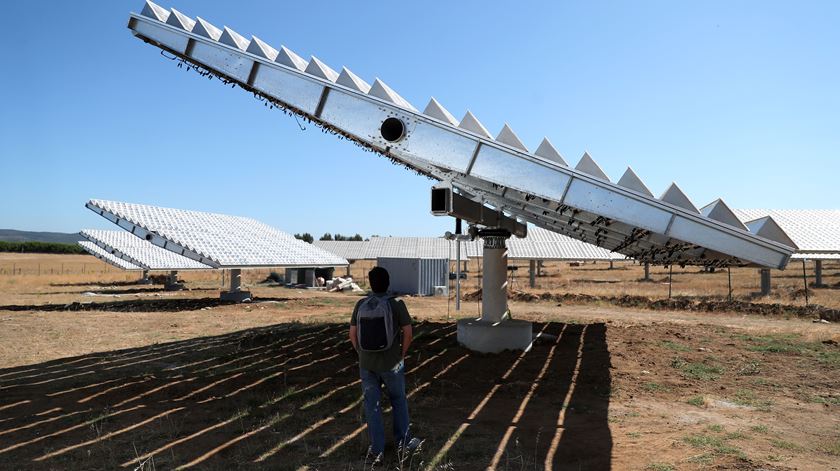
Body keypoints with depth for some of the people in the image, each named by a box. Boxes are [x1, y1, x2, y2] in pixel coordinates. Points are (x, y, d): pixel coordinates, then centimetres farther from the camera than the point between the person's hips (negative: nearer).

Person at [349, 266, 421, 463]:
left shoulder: (361, 304, -4)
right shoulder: (397, 304, -10)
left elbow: (352, 334, -1)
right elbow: (408, 333, -9)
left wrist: (362, 354, 12)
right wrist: (402, 355, 4)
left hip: (366, 364, 2)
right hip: (391, 363, -1)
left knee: (372, 405, 11)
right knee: (398, 401, 18)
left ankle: (377, 450, 17)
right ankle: (402, 442, 29)